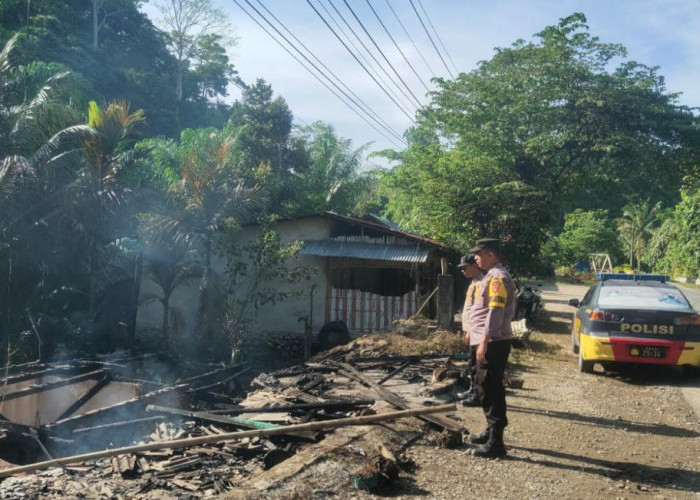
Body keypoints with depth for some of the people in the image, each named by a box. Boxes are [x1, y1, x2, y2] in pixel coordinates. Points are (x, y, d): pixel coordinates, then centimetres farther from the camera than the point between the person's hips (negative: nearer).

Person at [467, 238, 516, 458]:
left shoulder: (498, 277, -15)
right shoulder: (490, 276, 17)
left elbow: (496, 312, -23)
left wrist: (484, 342, -26)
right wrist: (473, 333, 23)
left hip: (493, 343, -10)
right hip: (487, 342, 11)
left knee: (491, 390, -7)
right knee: (485, 388, 18)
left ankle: (496, 443, -3)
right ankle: (492, 431, 31)